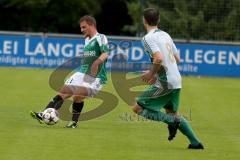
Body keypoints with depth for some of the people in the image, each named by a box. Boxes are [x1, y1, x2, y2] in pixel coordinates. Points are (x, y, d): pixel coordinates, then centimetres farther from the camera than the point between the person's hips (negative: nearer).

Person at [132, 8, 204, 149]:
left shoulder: (148, 38, -12)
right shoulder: (165, 35, 14)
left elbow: (159, 58, -27)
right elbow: (177, 58, 18)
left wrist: (151, 73, -11)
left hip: (164, 83, -8)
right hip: (176, 80, 8)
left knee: (138, 108, -2)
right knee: (173, 112, 24)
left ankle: (171, 121, -10)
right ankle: (195, 142, 20)